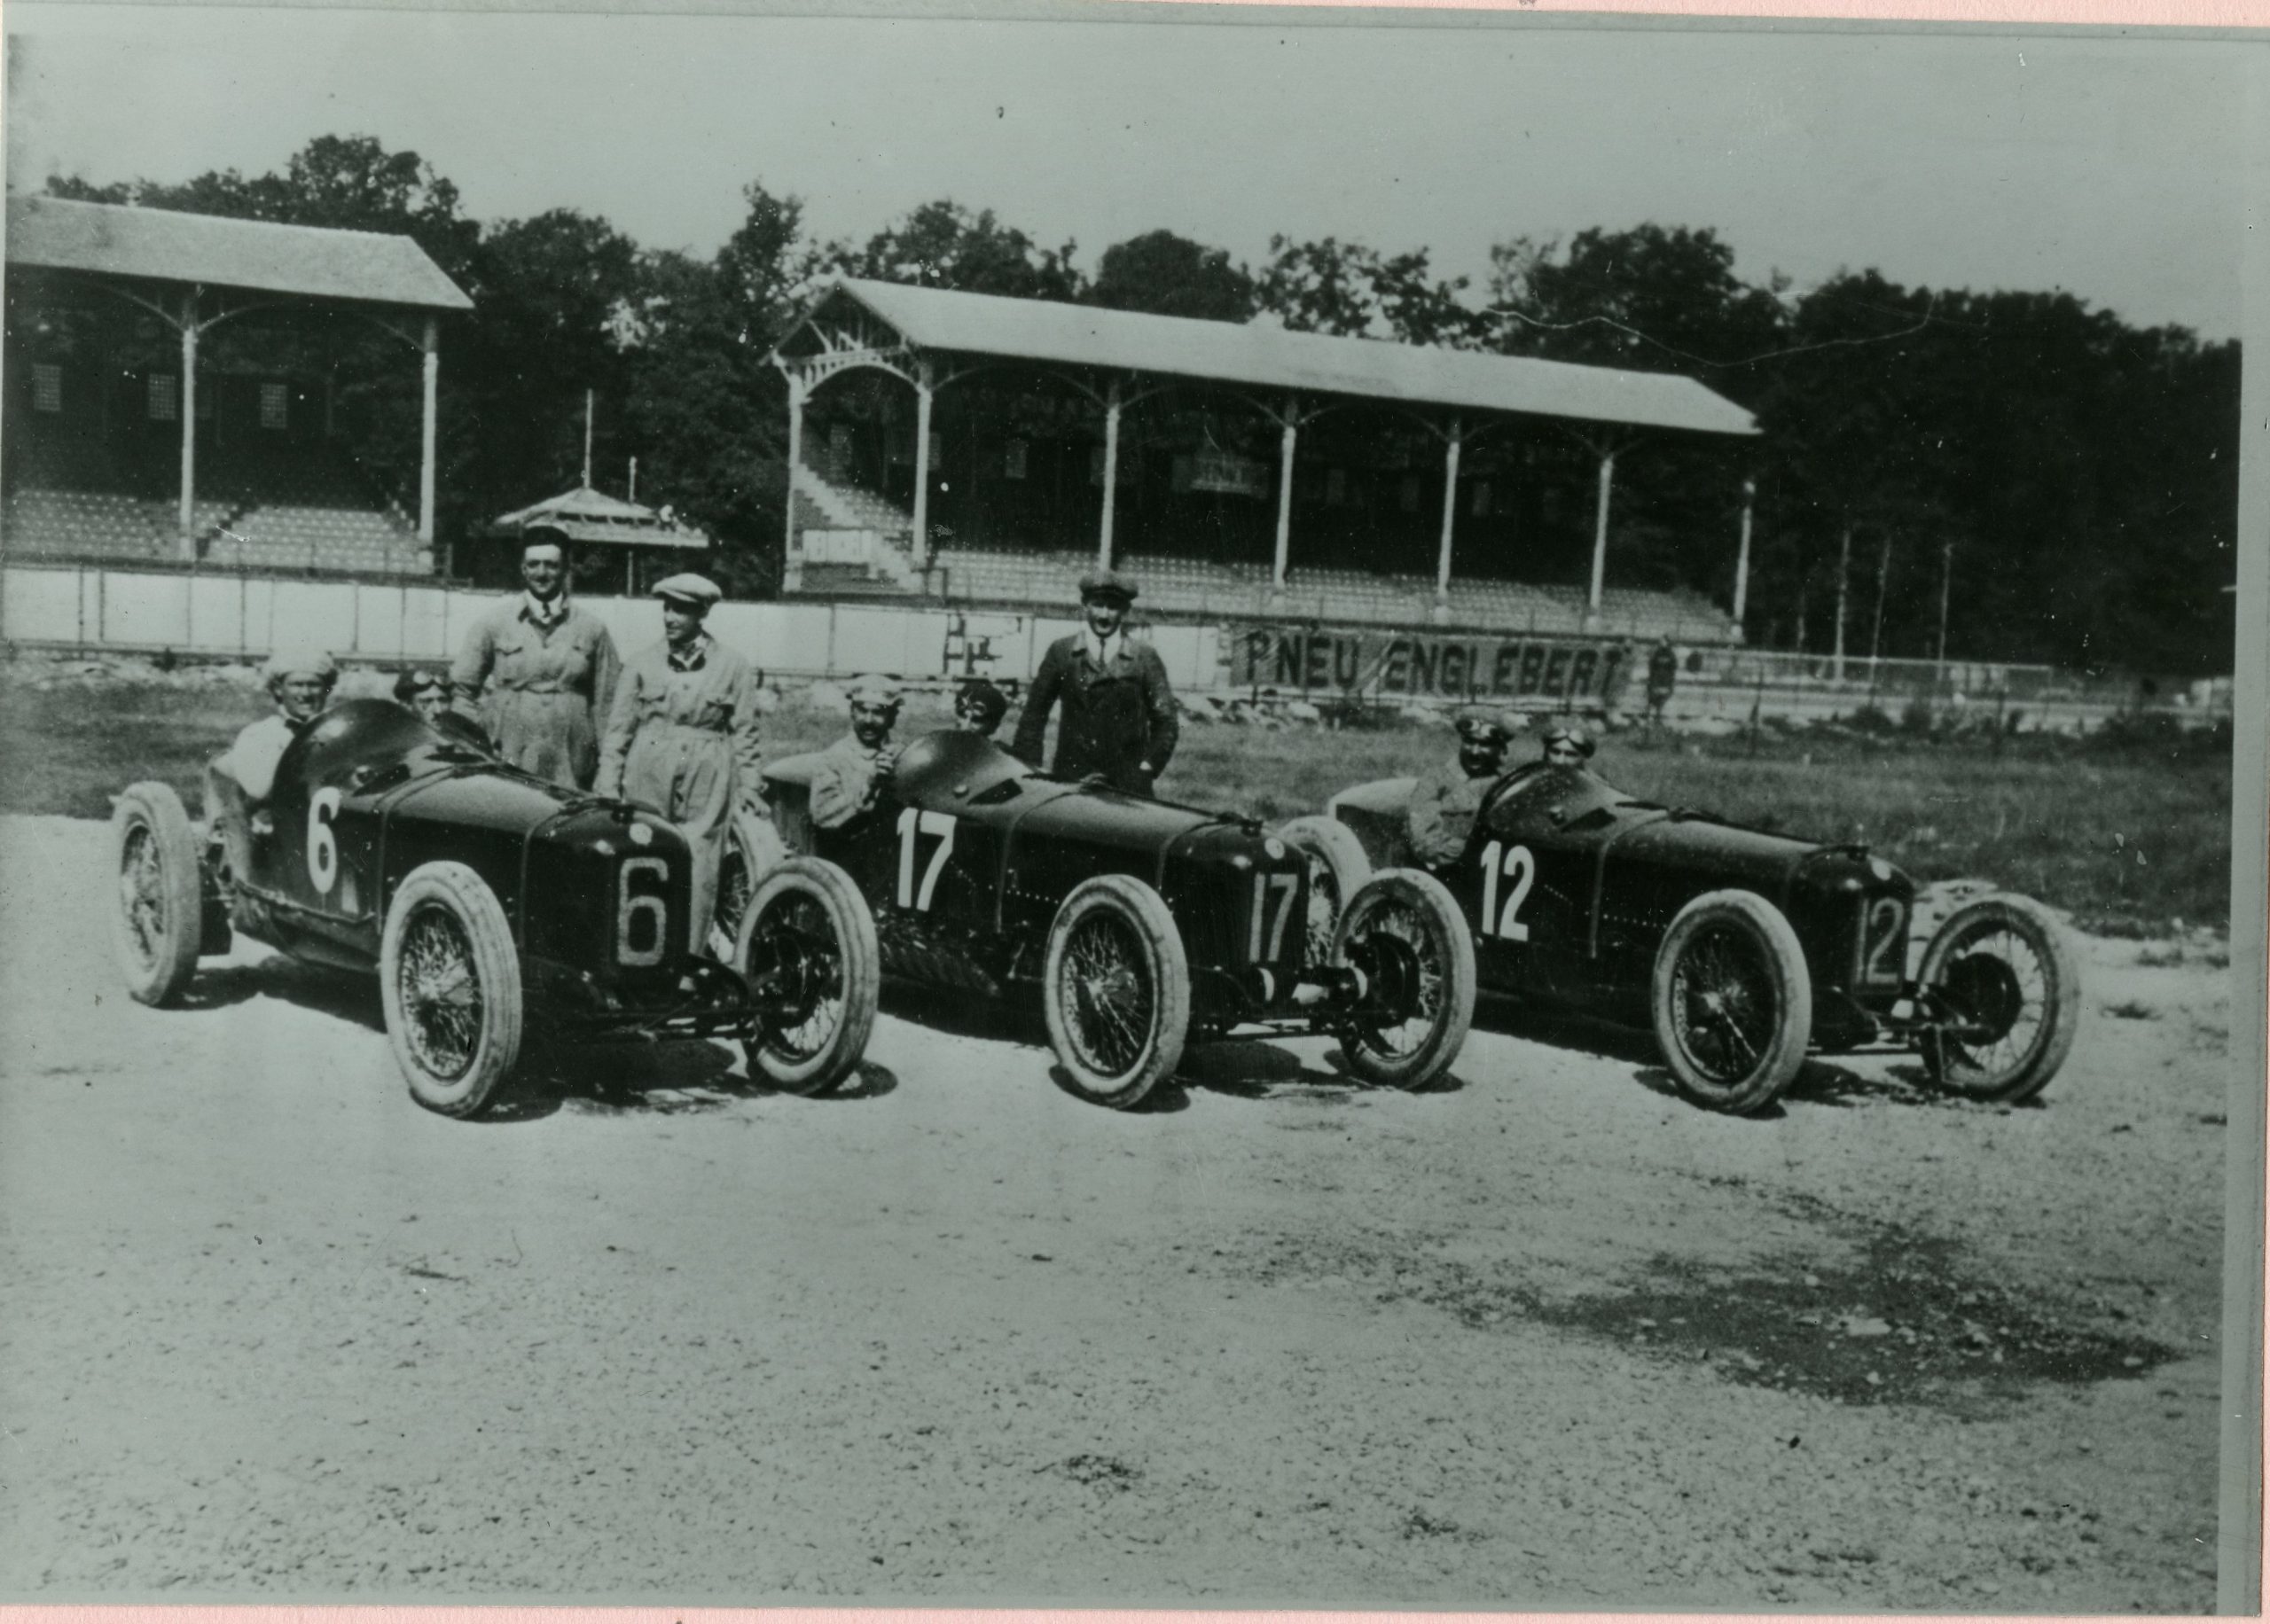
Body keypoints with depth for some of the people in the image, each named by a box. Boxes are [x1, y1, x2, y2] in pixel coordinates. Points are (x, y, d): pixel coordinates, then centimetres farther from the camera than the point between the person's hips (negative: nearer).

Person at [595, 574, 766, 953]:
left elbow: (745, 734, 7)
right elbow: (618, 727, 9)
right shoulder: (642, 663, 7)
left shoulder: (733, 668, 4)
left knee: (697, 876, -4)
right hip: (647, 778, 1)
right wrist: (608, 786, 4)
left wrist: (748, 787, 3)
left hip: (707, 784, -1)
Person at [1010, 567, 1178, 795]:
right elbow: (1033, 715, 10)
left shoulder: (1144, 658, 7)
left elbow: (1165, 722, 9)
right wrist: (1031, 770, 3)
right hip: (1069, 780, 1)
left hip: (1127, 784, 0)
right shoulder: (1061, 652, 8)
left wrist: (1148, 768, -1)